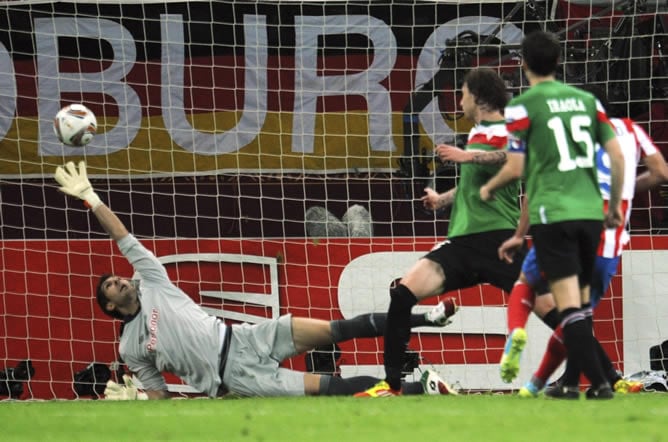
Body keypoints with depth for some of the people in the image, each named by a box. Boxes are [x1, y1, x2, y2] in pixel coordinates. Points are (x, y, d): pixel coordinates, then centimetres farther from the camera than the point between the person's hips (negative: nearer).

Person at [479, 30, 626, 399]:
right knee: (581, 301, 15)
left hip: (552, 214, -5)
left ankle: (599, 382, -16)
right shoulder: (586, 99, 11)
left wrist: (488, 189, 15)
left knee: (570, 305, -7)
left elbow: (515, 168, -5)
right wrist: (616, 203, 20)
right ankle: (573, 381, 18)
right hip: (590, 212, 5)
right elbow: (617, 155, 8)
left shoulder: (522, 106, -4)